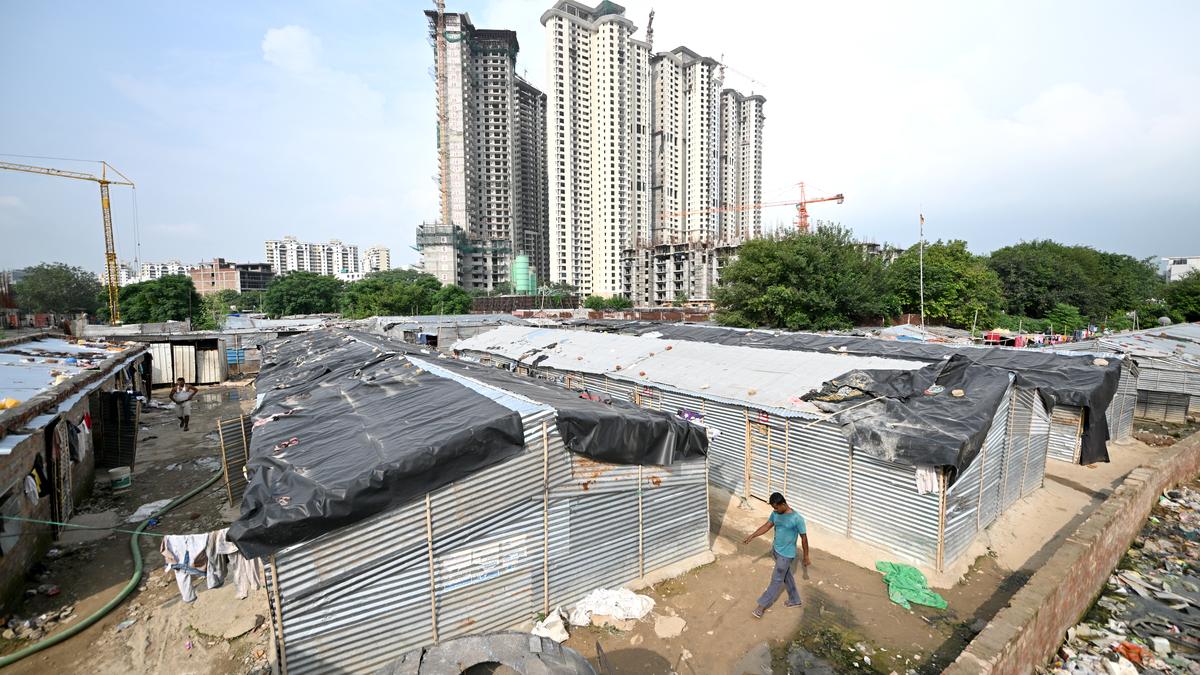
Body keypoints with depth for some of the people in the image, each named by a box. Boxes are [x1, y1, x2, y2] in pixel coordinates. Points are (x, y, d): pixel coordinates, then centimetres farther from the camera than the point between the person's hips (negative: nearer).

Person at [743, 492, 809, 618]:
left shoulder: (797, 519, -25)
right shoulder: (775, 513, -6)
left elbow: (804, 538, -13)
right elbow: (766, 526, 6)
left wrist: (806, 557, -5)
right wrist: (751, 536, 1)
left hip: (786, 555, -7)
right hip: (776, 550, 7)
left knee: (776, 580, 5)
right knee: (787, 576, 22)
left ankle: (762, 605, 14)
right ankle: (795, 600, 42)